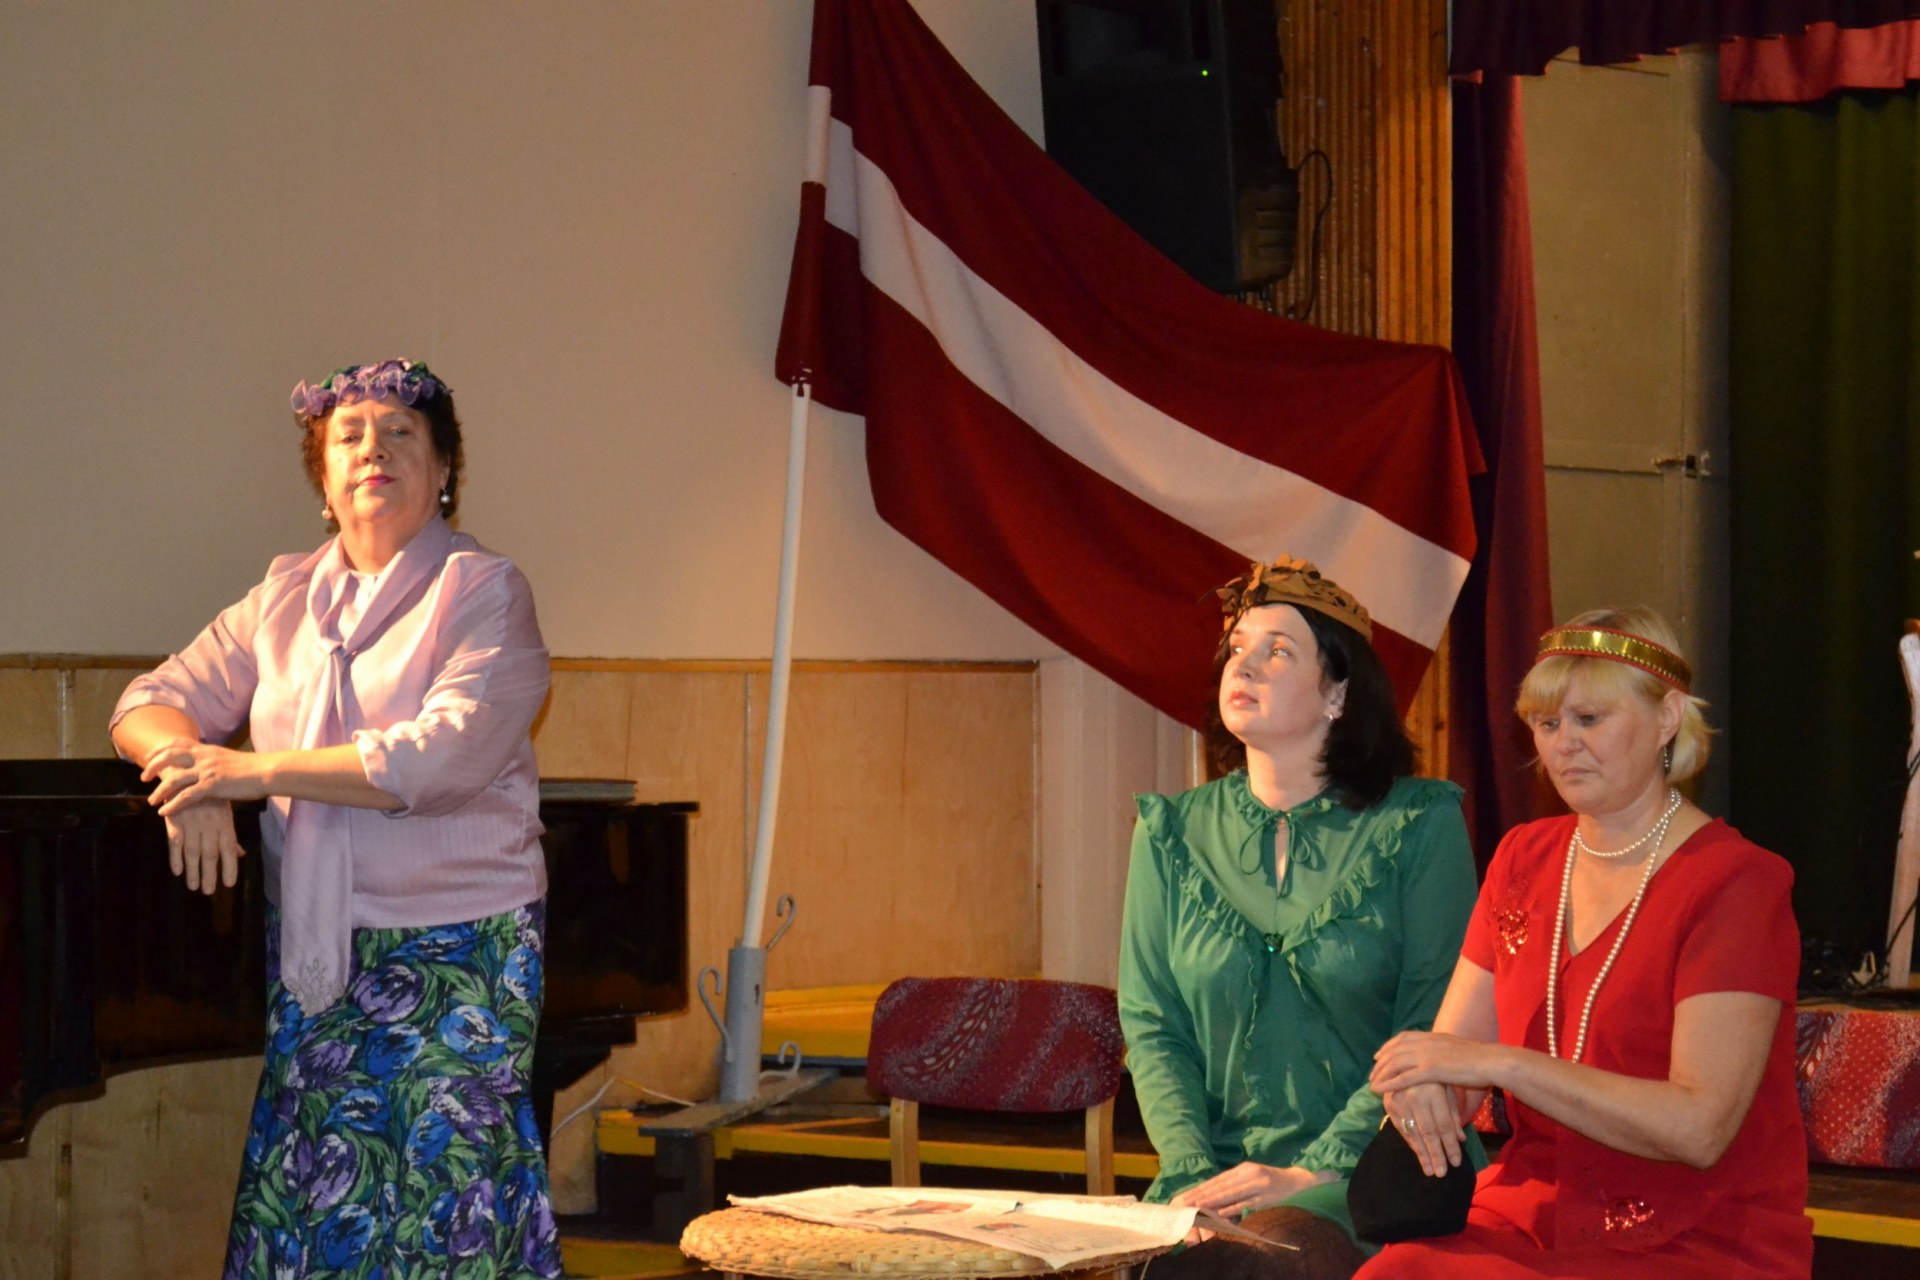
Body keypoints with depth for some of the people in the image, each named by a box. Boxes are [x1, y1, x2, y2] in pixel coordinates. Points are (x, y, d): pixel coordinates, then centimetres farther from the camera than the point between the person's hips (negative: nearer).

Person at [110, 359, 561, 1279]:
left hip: (458, 957, -4)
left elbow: (446, 755, -17)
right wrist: (191, 767, -13)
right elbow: (152, 704, 11)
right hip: (314, 958, 4)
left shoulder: (483, 592, -3)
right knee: (305, 1199, -1)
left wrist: (258, 771, -17)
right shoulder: (283, 599, 13)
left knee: (442, 1191, -7)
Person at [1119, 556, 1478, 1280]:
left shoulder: (1420, 825, 0)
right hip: (1215, 1170, 3)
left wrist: (1315, 1172, -14)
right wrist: (1191, 1177, -8)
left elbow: (1432, 1034, -4)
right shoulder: (1173, 833, 11)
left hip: (1370, 1172, -3)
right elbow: (1153, 1028, 8)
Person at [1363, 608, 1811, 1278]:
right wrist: (1418, 1085, -15)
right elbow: (1454, 1046, 9)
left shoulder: (1738, 883, -8)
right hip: (1531, 1217, 6)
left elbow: (1698, 1127, -17)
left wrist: (1498, 1063, -20)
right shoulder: (1523, 857, 14)